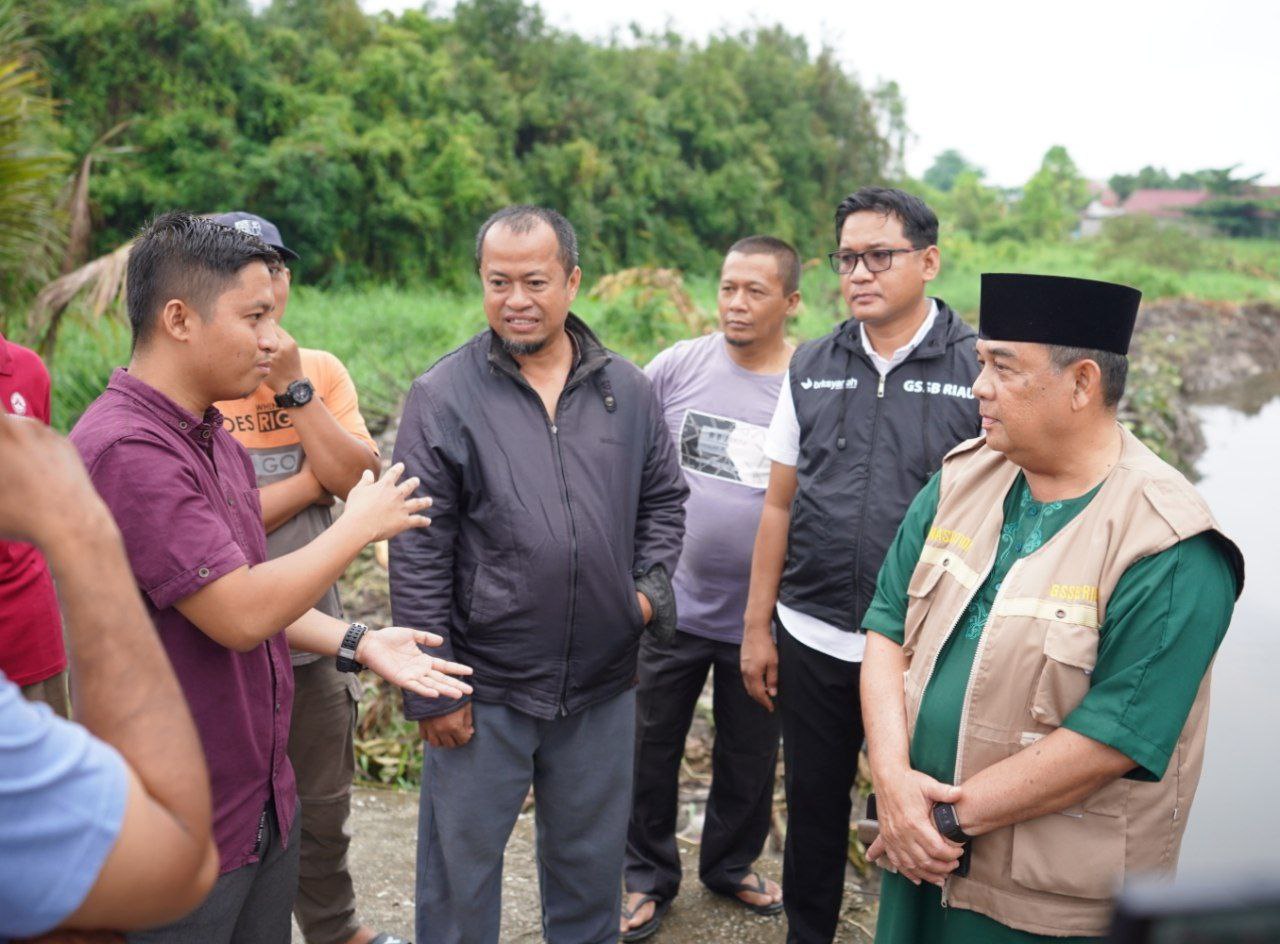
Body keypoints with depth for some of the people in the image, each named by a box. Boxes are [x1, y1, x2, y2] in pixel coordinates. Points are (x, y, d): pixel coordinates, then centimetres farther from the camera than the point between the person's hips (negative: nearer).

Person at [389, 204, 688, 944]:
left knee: (591, 862, 21)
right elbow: (419, 555, -9)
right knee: (461, 864, 12)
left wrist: (651, 586, -4)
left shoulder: (628, 390, 2)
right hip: (484, 688, -3)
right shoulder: (444, 397, -9)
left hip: (602, 686, 3)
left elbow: (663, 499, 13)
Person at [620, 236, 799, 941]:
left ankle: (731, 865, 42)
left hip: (760, 616, 0)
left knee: (749, 758, 18)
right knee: (650, 751, 12)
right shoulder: (679, 366, -4)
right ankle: (649, 877, 33)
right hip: (672, 605, 1)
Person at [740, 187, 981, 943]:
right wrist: (757, 627, 7)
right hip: (812, 640, 3)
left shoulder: (981, 370, -7)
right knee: (813, 808, 17)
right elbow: (779, 506, 8)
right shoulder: (812, 368, 5)